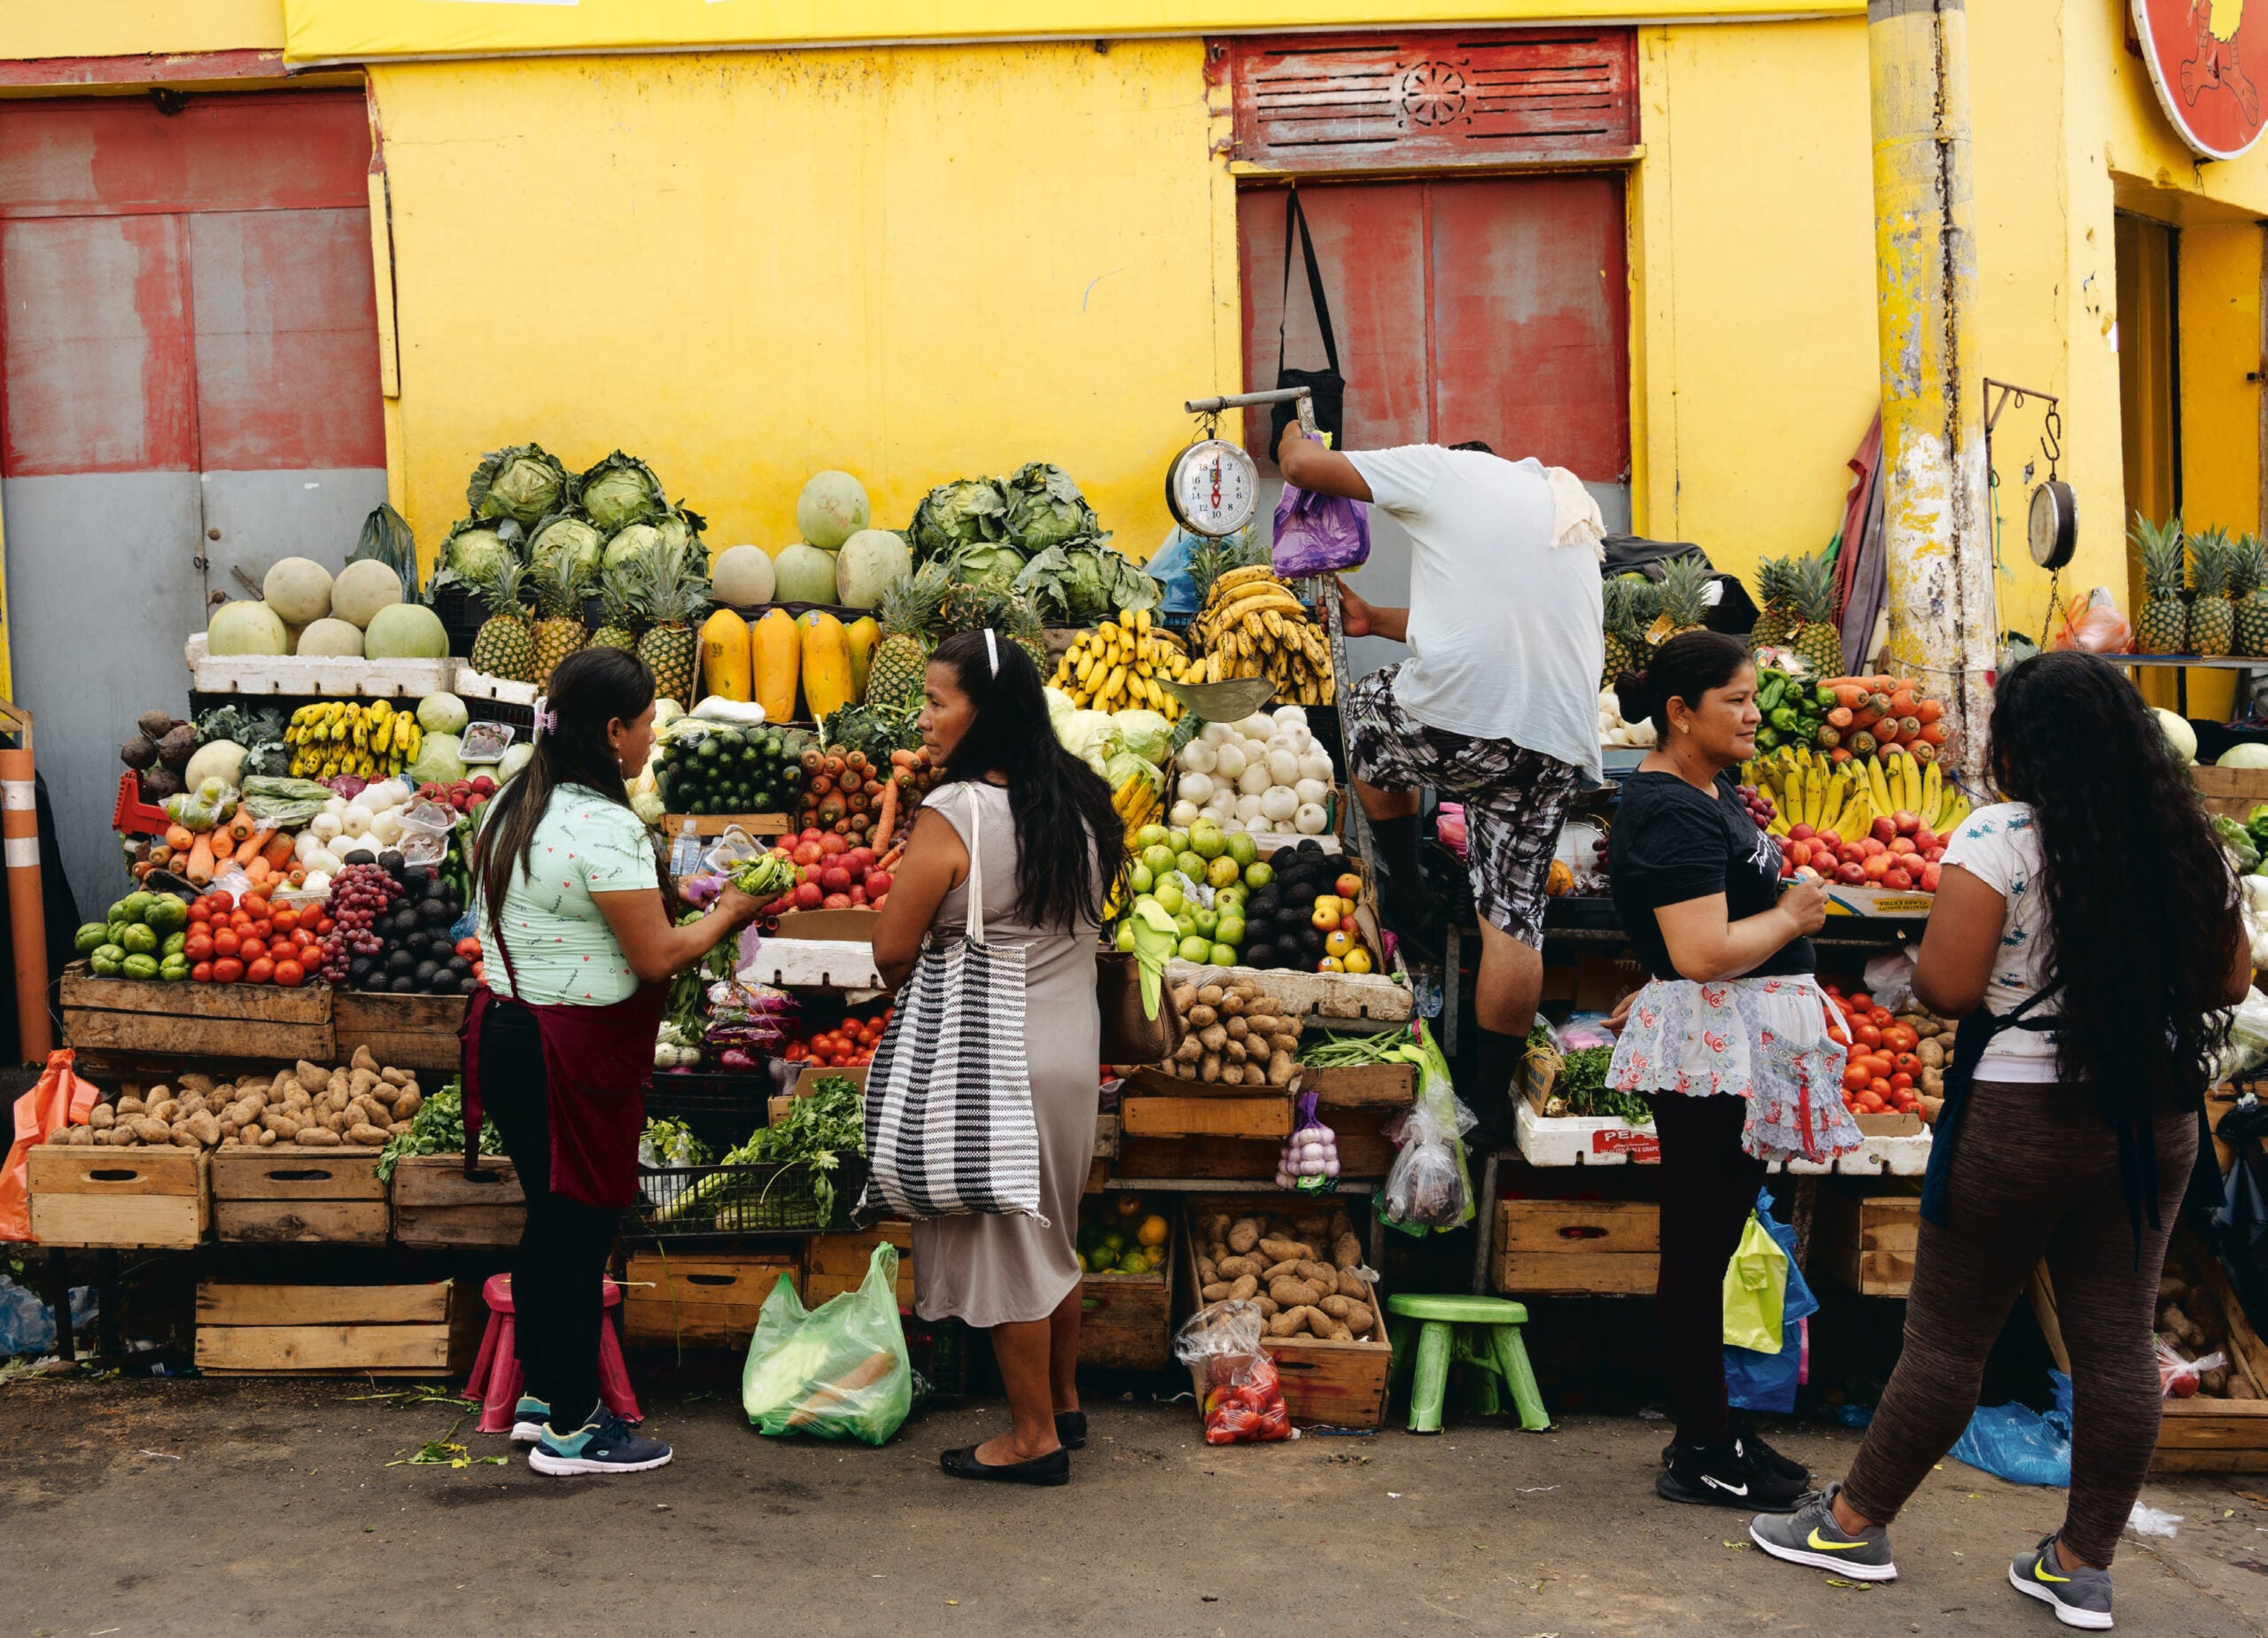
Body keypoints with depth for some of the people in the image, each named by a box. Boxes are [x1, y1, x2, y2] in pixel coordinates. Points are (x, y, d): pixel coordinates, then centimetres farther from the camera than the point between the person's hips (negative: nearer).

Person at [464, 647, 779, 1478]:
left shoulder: (513, 805, 9)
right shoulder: (605, 827, -20)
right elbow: (657, 956, -18)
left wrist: (665, 893, 19)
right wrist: (729, 912, -1)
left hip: (506, 1027, 9)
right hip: (575, 1052, -9)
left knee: (548, 1216, 19)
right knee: (581, 1228, 1)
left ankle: (540, 1394, 31)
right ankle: (569, 1430, 11)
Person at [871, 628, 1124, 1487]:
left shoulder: (952, 817, -20)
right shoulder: (1080, 803, 2)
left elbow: (892, 953, -15)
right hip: (1077, 1047, 7)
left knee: (1004, 1246, 5)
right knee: (1052, 1235, 21)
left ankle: (1034, 1437, 16)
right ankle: (1064, 1402, 35)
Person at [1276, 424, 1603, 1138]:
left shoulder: (1443, 468, 11)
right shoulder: (1566, 502, 31)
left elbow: (1301, 464, 14)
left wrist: (1294, 436, 37)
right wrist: (1376, 620, 44)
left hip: (1462, 717, -5)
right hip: (1560, 742, 5)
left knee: (1364, 708, 28)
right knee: (1514, 914, 12)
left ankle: (1409, 904, 30)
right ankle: (1492, 1097, 15)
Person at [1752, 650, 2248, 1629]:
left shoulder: (2000, 838, -14)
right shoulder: (2191, 845, 3)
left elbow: (1946, 987, -18)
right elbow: (2231, 984, 12)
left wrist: (1919, 966, 3)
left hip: (2021, 1116, -5)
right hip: (2158, 1119, 6)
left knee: (1948, 1337, 5)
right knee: (2116, 1341, 10)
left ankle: (1856, 1523, 19)